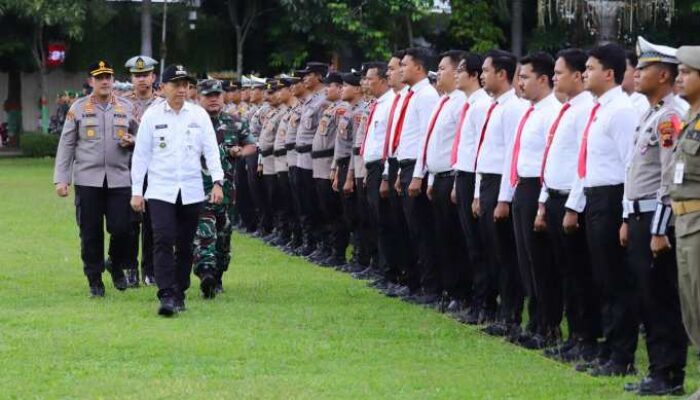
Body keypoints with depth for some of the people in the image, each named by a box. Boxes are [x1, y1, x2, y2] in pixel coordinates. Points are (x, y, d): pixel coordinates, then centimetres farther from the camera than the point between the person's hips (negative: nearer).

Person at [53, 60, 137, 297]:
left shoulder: (127, 108, 9)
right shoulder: (78, 108, 5)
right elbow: (66, 145, 5)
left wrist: (132, 142, -5)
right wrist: (61, 179, -1)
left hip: (119, 178, 1)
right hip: (88, 179, -1)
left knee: (121, 228, -7)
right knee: (91, 233, 1)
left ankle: (117, 267, 20)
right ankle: (94, 280, 12)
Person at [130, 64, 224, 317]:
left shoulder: (199, 115, 6)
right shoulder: (152, 116, 3)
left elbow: (211, 149, 4)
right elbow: (140, 154, 5)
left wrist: (217, 181, -10)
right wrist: (136, 191, 2)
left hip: (192, 191, 2)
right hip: (160, 191, -2)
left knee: (185, 246, 6)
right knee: (163, 241, -15)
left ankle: (179, 294, 18)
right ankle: (166, 296, -20)